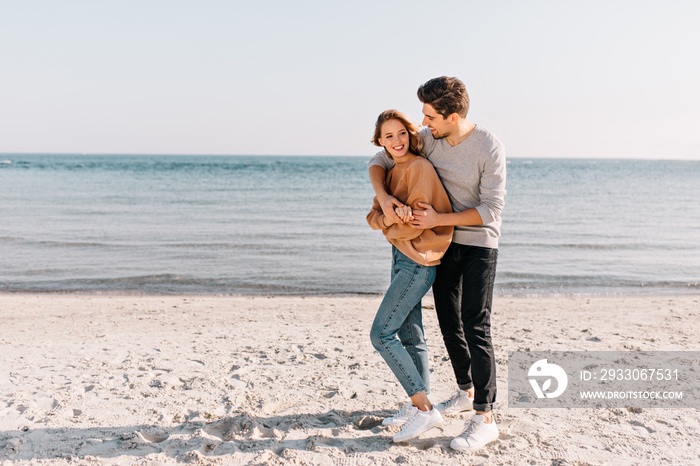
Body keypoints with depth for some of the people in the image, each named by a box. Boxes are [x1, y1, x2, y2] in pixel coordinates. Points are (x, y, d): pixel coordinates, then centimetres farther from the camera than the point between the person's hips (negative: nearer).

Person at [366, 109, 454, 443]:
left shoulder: (420, 167, -13)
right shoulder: (391, 172, 15)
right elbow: (374, 217, 5)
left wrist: (391, 228, -2)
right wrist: (392, 217, -16)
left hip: (417, 261, -9)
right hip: (401, 257, 9)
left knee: (382, 334, -10)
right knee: (410, 336, 14)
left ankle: (425, 409, -4)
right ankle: (417, 405, 25)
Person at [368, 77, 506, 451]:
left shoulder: (490, 149, -19)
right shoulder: (428, 139, -3)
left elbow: (491, 210, -20)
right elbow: (380, 161, 3)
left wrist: (438, 219, -22)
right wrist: (383, 198, -17)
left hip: (479, 244, -6)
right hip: (444, 243, 6)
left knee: (475, 328, -10)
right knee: (449, 323, 13)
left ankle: (485, 418, -1)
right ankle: (466, 392, 33)